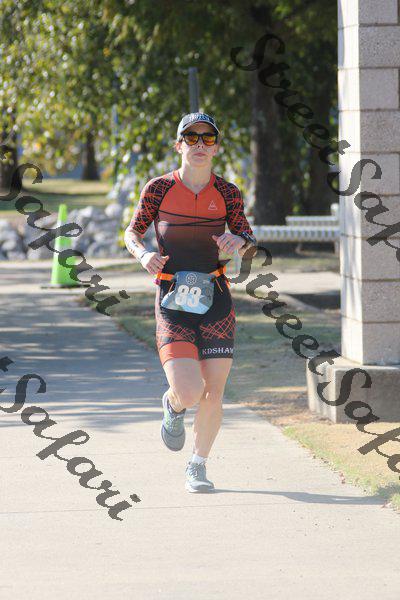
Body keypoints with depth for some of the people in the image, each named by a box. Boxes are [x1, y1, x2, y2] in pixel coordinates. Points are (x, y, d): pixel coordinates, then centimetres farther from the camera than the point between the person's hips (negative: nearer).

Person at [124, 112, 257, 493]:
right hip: (172, 303, -2)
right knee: (188, 393, -16)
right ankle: (173, 406, 22)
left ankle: (197, 467, 22)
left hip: (215, 300, 2)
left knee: (213, 393, 0)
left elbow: (249, 242, 9)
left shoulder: (227, 193, 2)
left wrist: (239, 242, -14)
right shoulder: (158, 189, -3)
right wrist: (143, 254, -13)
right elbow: (132, 233, 8)